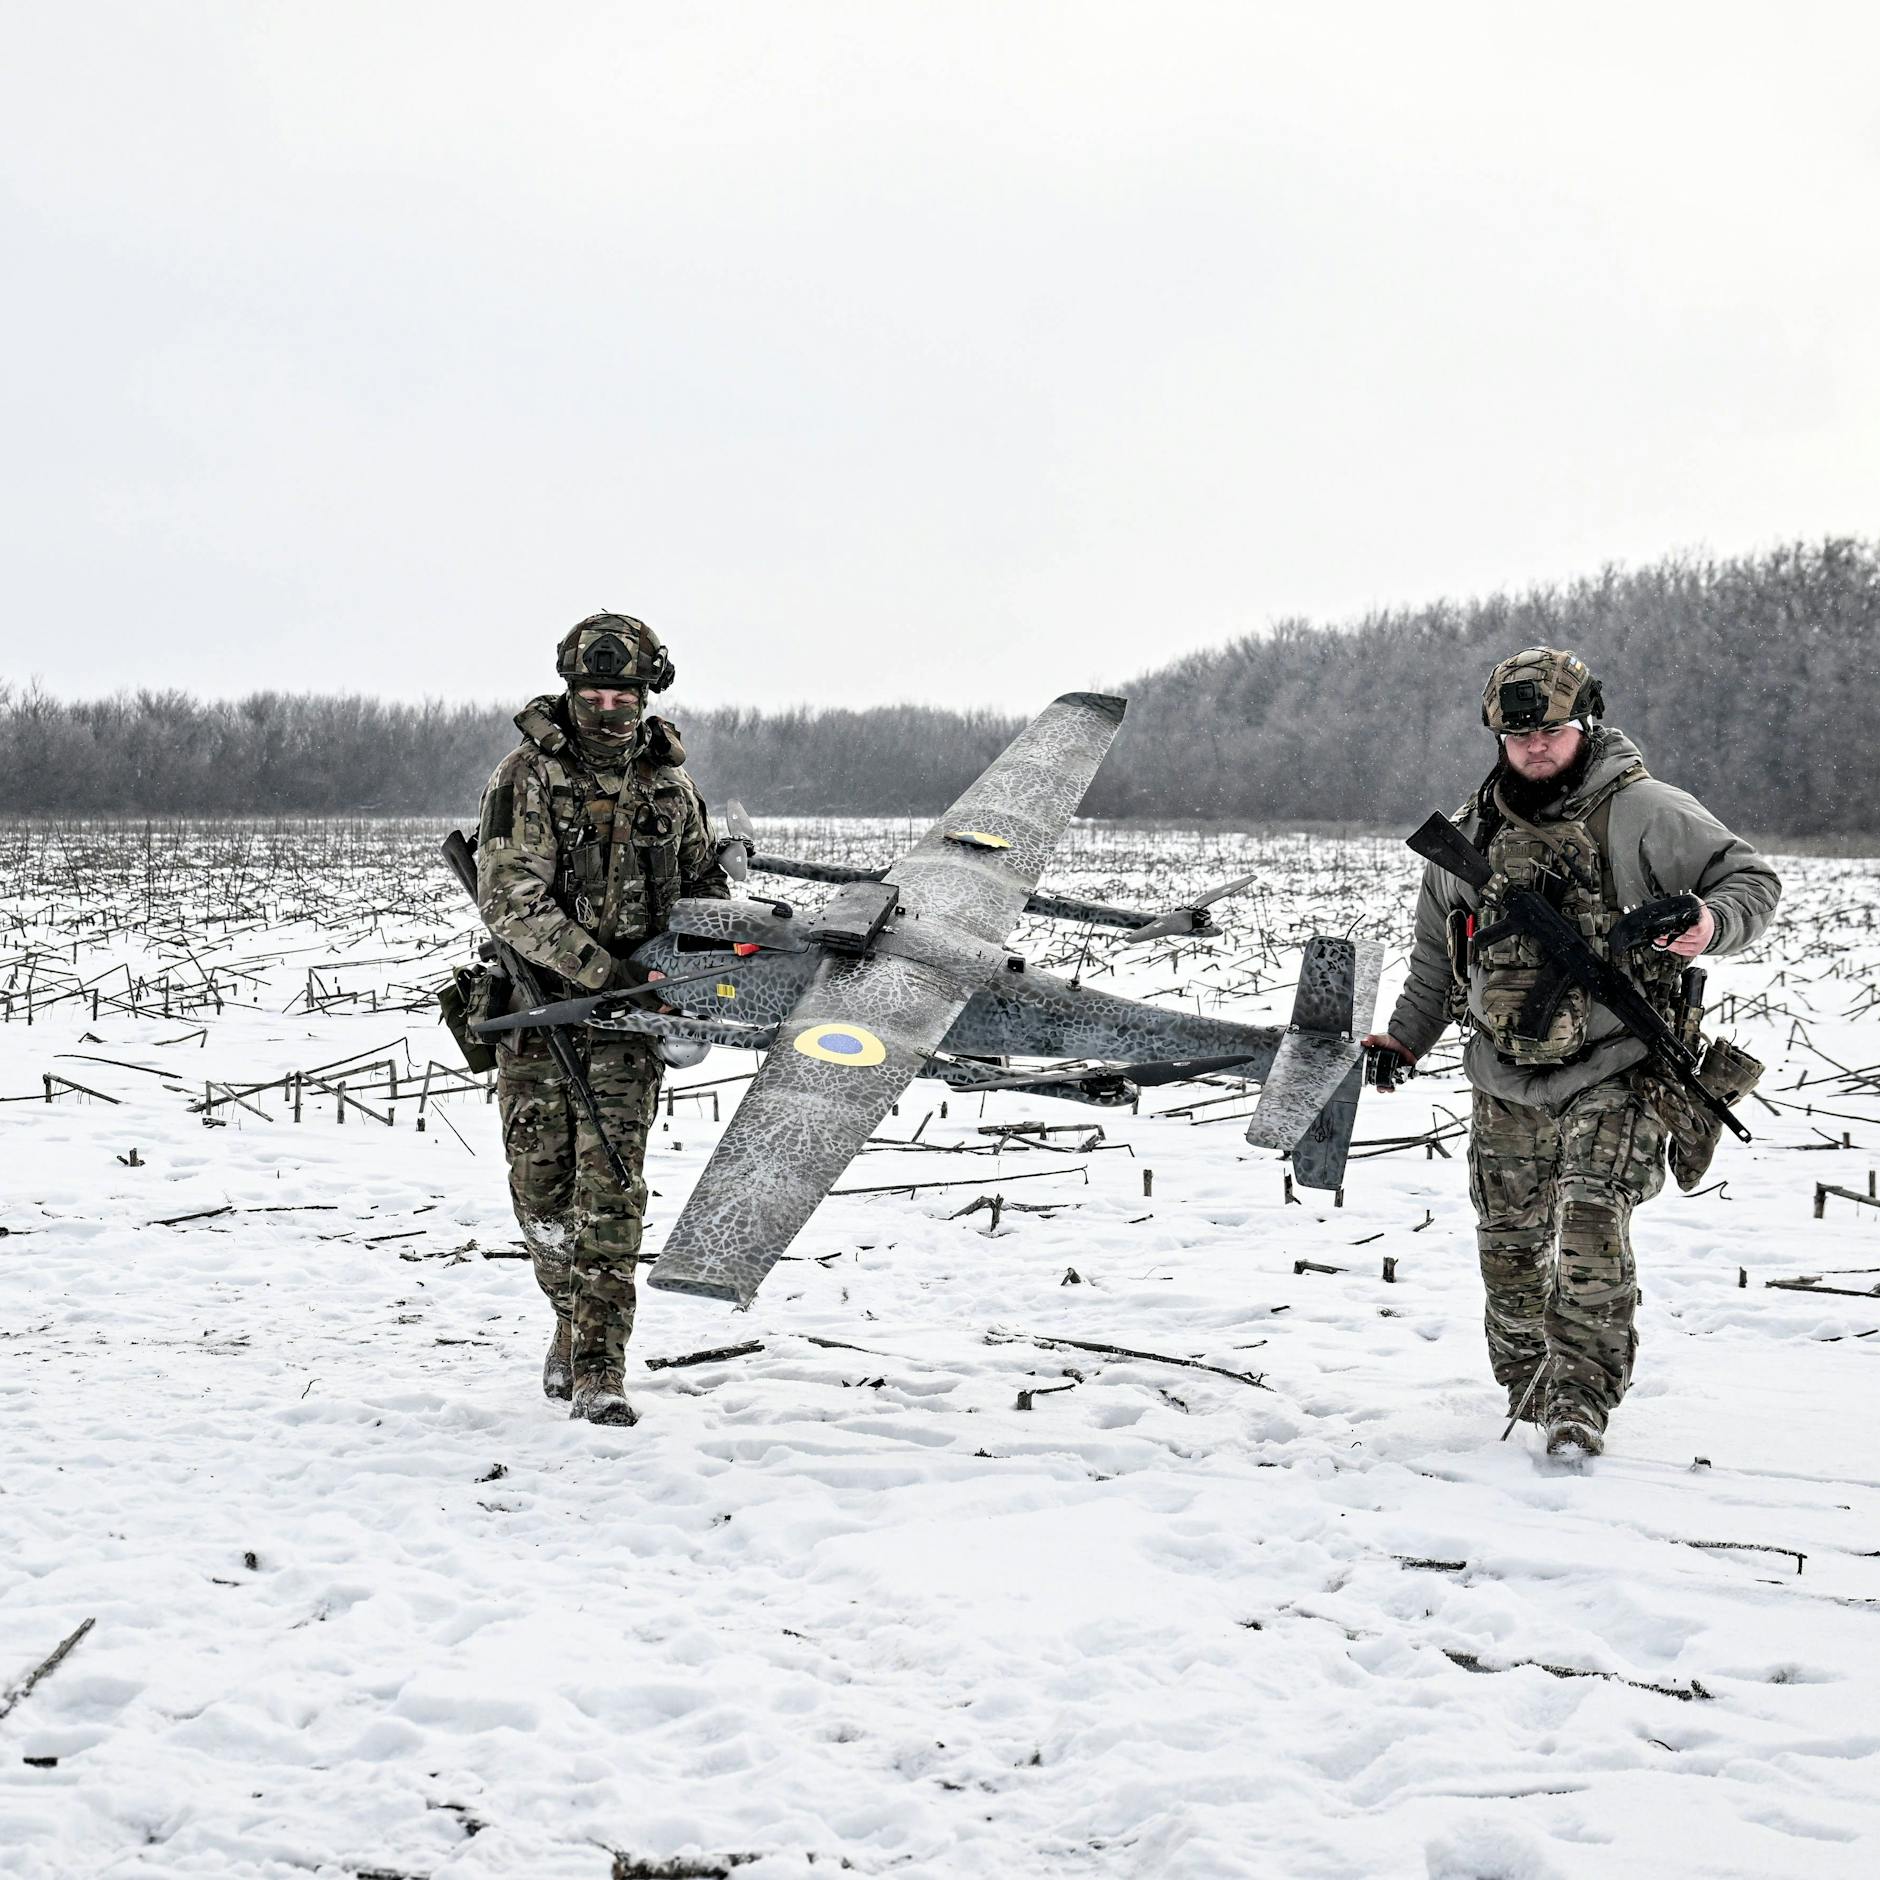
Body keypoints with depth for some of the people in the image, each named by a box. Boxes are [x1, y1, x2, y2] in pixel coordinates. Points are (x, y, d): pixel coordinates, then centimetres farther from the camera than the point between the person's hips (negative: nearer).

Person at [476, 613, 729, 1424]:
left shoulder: (667, 782, 6)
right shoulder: (528, 776, -7)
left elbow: (706, 880, 20)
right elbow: (510, 901, -16)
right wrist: (602, 970, -23)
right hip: (540, 1001, -1)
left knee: (610, 1186, -9)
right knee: (542, 1184, 5)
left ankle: (597, 1369, -7)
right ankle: (575, 1319, 31)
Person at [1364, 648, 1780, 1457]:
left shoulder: (1643, 813, -7)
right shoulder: (1474, 831, 9)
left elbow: (1751, 880, -4)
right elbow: (1437, 949, 22)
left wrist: (1711, 924, -25)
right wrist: (1404, 1036, 17)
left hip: (1613, 1077, -5)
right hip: (1507, 1084, 5)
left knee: (1590, 1238, -16)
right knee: (1510, 1245, 8)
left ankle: (1582, 1399, -9)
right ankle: (1528, 1384, 25)